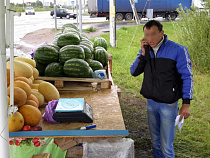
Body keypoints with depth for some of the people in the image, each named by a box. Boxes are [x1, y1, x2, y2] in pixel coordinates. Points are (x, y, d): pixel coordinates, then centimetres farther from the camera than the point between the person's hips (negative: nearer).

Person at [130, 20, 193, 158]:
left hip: (168, 105, -5)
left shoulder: (177, 50, -11)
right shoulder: (146, 50, 5)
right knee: (155, 141, 18)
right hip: (151, 102, 5)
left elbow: (187, 77, -9)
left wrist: (186, 103, -14)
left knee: (166, 146, -2)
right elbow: (134, 72, 2)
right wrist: (143, 54, -12)